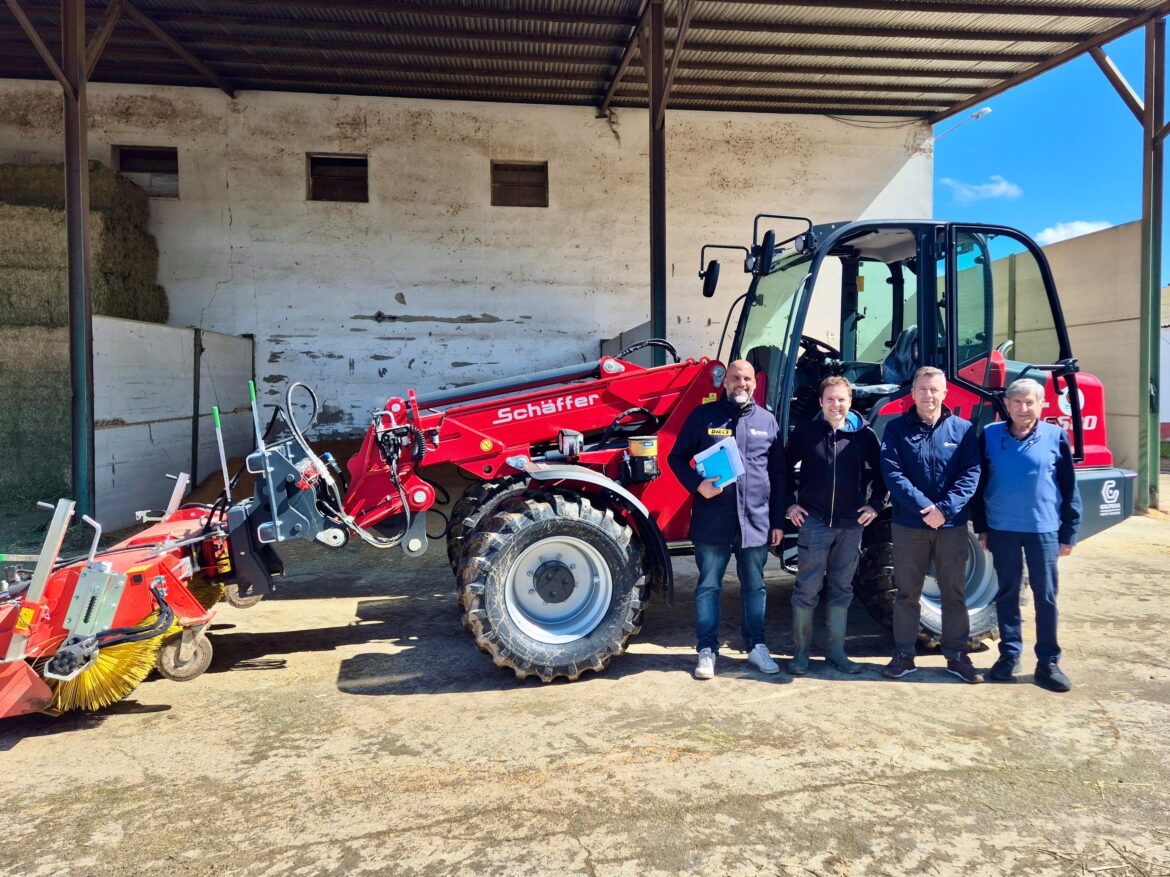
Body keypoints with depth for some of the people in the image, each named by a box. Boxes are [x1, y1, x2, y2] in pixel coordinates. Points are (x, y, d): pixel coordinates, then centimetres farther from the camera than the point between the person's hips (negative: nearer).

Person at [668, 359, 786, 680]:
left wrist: (778, 520, 9)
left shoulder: (767, 420, 8)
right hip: (712, 521, -2)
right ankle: (707, 650, 17)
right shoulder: (703, 416, 0)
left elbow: (778, 473, 12)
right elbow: (677, 458, 3)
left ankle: (756, 647, 27)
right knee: (708, 586, 6)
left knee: (754, 587, 13)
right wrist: (698, 485, -15)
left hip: (756, 522, 3)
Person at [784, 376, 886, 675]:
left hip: (851, 525, 2)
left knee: (841, 590, 12)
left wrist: (875, 504, 5)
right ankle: (800, 653, 11)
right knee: (806, 589, 0)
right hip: (814, 522, -2)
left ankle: (836, 651, 22)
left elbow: (880, 471, 13)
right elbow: (784, 468, 7)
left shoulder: (865, 435, 1)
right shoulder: (806, 432, -2)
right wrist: (790, 503, 2)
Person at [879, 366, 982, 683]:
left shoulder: (963, 429, 2)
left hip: (952, 525, 1)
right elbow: (892, 474, -10)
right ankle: (903, 654, 18)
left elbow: (970, 475, -6)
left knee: (953, 592, 10)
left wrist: (945, 509, -19)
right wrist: (923, 507, -20)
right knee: (907, 592, 8)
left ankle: (956, 654, 22)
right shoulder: (896, 429, -1)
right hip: (908, 525, -1)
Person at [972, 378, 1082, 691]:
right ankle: (1009, 654, 21)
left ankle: (1048, 662, 14)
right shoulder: (990, 435, 0)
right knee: (1007, 593, 10)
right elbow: (978, 484, 5)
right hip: (1002, 529, 1)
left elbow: (1069, 489, 1)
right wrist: (981, 527, 4)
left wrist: (1069, 533, 0)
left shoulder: (1055, 436, -2)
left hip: (1043, 529, -1)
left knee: (1046, 596, 4)